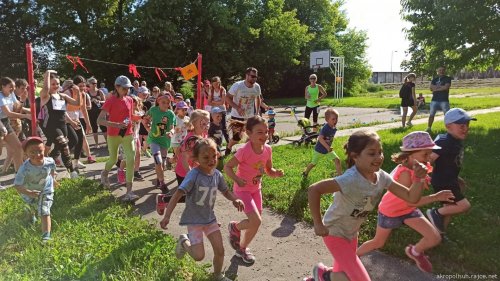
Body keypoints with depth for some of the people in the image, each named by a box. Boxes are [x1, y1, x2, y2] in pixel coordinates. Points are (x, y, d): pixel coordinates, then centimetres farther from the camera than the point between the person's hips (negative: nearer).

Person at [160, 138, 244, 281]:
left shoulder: (217, 175, -6)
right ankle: (184, 241, 27)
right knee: (199, 256, -4)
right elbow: (177, 194, -27)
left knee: (220, 251, 6)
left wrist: (235, 200, -9)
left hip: (210, 217, 5)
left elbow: (225, 191, 11)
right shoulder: (193, 175, -24)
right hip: (194, 219, -5)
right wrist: (167, 216, -33)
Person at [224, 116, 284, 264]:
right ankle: (235, 227, 16)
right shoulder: (244, 151, -27)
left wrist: (276, 173, -18)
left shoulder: (267, 149, -9)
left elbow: (269, 170, 4)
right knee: (256, 221, -17)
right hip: (242, 189, -6)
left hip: (256, 188, 7)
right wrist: (237, 180, -36)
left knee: (256, 221, 12)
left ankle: (242, 247, 37)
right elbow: (227, 167, -20)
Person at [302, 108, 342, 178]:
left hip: (328, 150, 6)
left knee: (337, 160, -9)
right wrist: (328, 147, -43)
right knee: (313, 163, 11)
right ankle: (305, 172, 38)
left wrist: (329, 147, 12)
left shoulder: (334, 128, -5)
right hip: (319, 150, -6)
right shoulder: (325, 128, -29)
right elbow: (320, 138, -39)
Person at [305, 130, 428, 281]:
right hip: (335, 233, -7)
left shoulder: (381, 177, -11)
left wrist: (418, 178, -25)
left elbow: (411, 198, -7)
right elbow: (313, 190, -40)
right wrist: (318, 225, -32)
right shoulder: (351, 179, -34)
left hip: (351, 233, 8)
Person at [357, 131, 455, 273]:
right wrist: (435, 197, -40)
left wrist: (423, 180, -12)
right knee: (378, 243, 12)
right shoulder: (405, 172, -36)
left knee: (435, 238, -4)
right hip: (390, 211, -6)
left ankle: (414, 252, 27)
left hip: (408, 209, 6)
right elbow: (410, 201, -38)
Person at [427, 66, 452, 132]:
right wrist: (441, 86, -11)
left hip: (444, 100, -3)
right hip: (434, 100, 3)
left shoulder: (447, 78, 3)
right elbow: (431, 88, -3)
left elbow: (446, 87, -14)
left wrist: (436, 88, -6)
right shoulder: (434, 79, 13)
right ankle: (429, 128, 13)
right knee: (431, 114, 5)